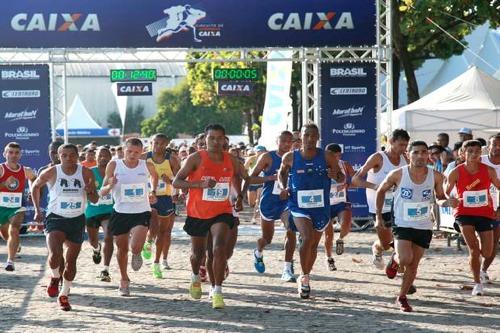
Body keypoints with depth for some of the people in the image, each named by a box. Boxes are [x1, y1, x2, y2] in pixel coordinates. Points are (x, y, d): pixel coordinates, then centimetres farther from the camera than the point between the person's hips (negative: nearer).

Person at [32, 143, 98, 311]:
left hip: (77, 220, 3)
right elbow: (35, 186, 10)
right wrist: (37, 210, 8)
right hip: (56, 217, -2)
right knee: (55, 255, -24)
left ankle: (64, 295, 28)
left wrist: (90, 192, -24)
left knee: (71, 261, 9)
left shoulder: (86, 173, -7)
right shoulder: (51, 173, -10)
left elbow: (95, 200, -1)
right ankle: (55, 278, 10)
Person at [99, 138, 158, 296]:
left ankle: (136, 254, 19)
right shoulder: (114, 166, -7)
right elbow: (102, 192, -4)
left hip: (141, 213, -1)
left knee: (136, 247, -20)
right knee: (122, 249, 12)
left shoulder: (147, 166, -3)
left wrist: (153, 191, 10)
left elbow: (154, 175, 24)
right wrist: (110, 186, -26)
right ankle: (124, 280, 36)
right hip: (120, 212, 1)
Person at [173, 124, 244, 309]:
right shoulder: (196, 159, -12)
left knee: (219, 248, -22)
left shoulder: (232, 161, -1)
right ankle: (195, 277, 50)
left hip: (221, 213, 0)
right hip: (197, 213, 0)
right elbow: (176, 182, -14)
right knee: (198, 253, 16)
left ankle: (217, 291, -17)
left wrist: (239, 197, 9)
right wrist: (200, 184, -27)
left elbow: (237, 177, 22)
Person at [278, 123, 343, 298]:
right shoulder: (290, 157, -5)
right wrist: (283, 187, -1)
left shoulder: (326, 157, -6)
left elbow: (342, 178, 3)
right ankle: (304, 277, -9)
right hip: (299, 205, -2)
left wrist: (336, 175, -20)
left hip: (321, 207, 2)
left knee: (314, 244, 14)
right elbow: (282, 172, 16)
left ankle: (305, 278, 36)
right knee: (308, 238, -24)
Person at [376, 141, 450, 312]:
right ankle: (394, 260, 15)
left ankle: (402, 297, 27)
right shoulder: (398, 174, -13)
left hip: (424, 227, 3)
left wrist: (446, 201, -17)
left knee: (413, 266, 9)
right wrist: (378, 215, 1)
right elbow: (381, 191, 4)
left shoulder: (436, 177, -8)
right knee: (405, 259, -22)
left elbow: (440, 197, 7)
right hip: (402, 225, -3)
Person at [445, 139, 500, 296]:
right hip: (464, 213, -2)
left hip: (485, 213, 2)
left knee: (487, 253, 3)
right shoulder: (456, 173, -9)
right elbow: (446, 193, 2)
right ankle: (477, 283, -1)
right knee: (474, 248, -17)